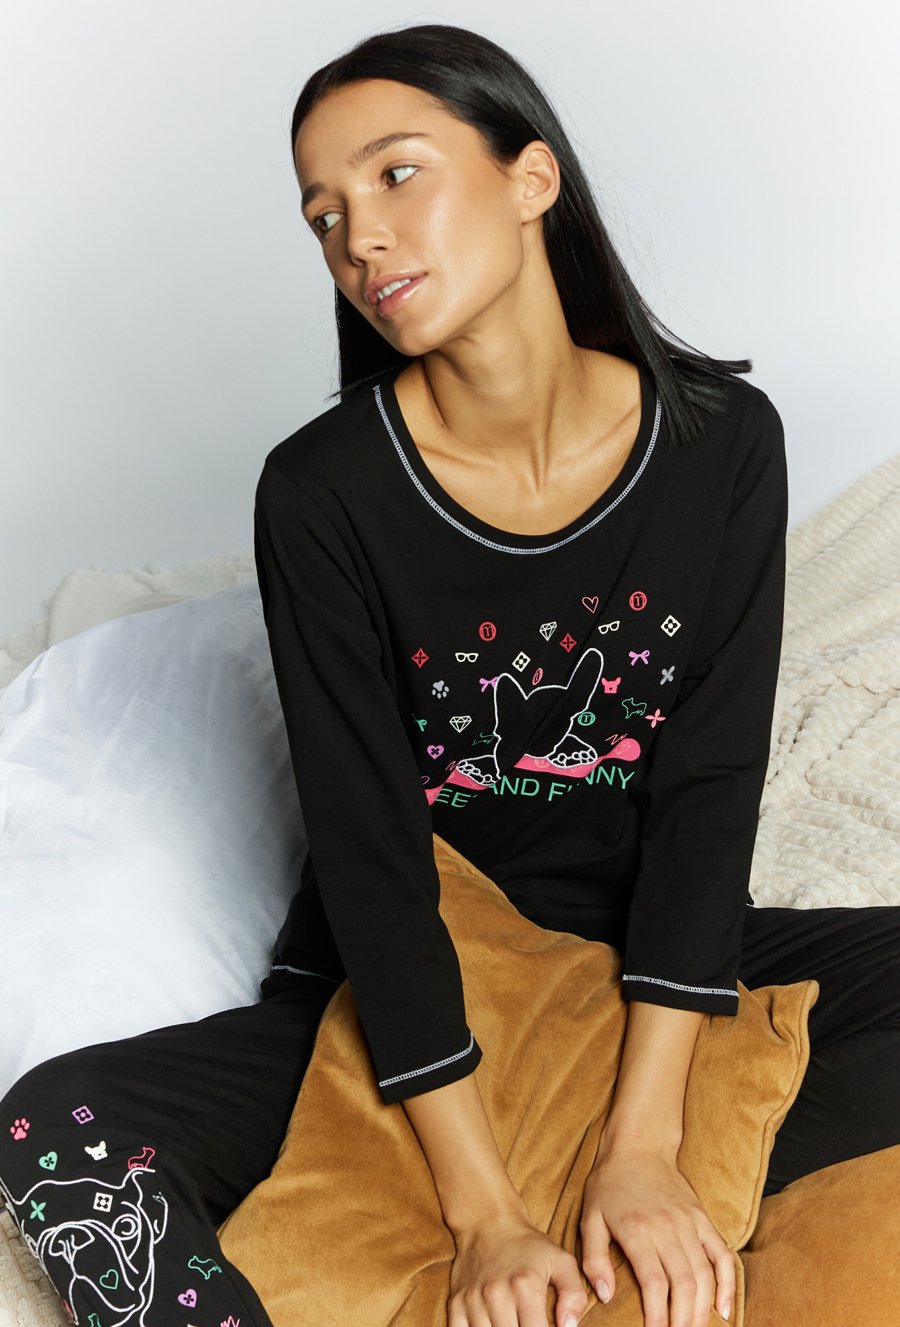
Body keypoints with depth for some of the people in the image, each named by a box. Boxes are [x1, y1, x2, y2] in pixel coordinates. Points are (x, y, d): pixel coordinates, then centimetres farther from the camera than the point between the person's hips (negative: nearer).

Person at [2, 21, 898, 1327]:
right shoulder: (322, 494, -15)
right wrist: (486, 1213, -23)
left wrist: (643, 1145, -21)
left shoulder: (722, 438, -10)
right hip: (399, 986, -1)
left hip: (644, 958, 2)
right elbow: (368, 851, -18)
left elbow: (710, 790, -12)